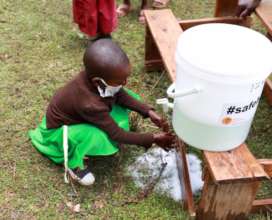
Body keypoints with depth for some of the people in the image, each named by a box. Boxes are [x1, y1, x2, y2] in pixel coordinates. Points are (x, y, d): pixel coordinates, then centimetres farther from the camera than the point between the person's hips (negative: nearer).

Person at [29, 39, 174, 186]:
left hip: (76, 115, 7)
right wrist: (152, 139, -29)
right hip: (59, 129, -7)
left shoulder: (94, 76, -25)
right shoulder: (90, 104, -42)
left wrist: (149, 112, -16)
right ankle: (73, 163, -6)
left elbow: (121, 95, -7)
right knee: (96, 136, -36)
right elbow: (117, 135, -32)